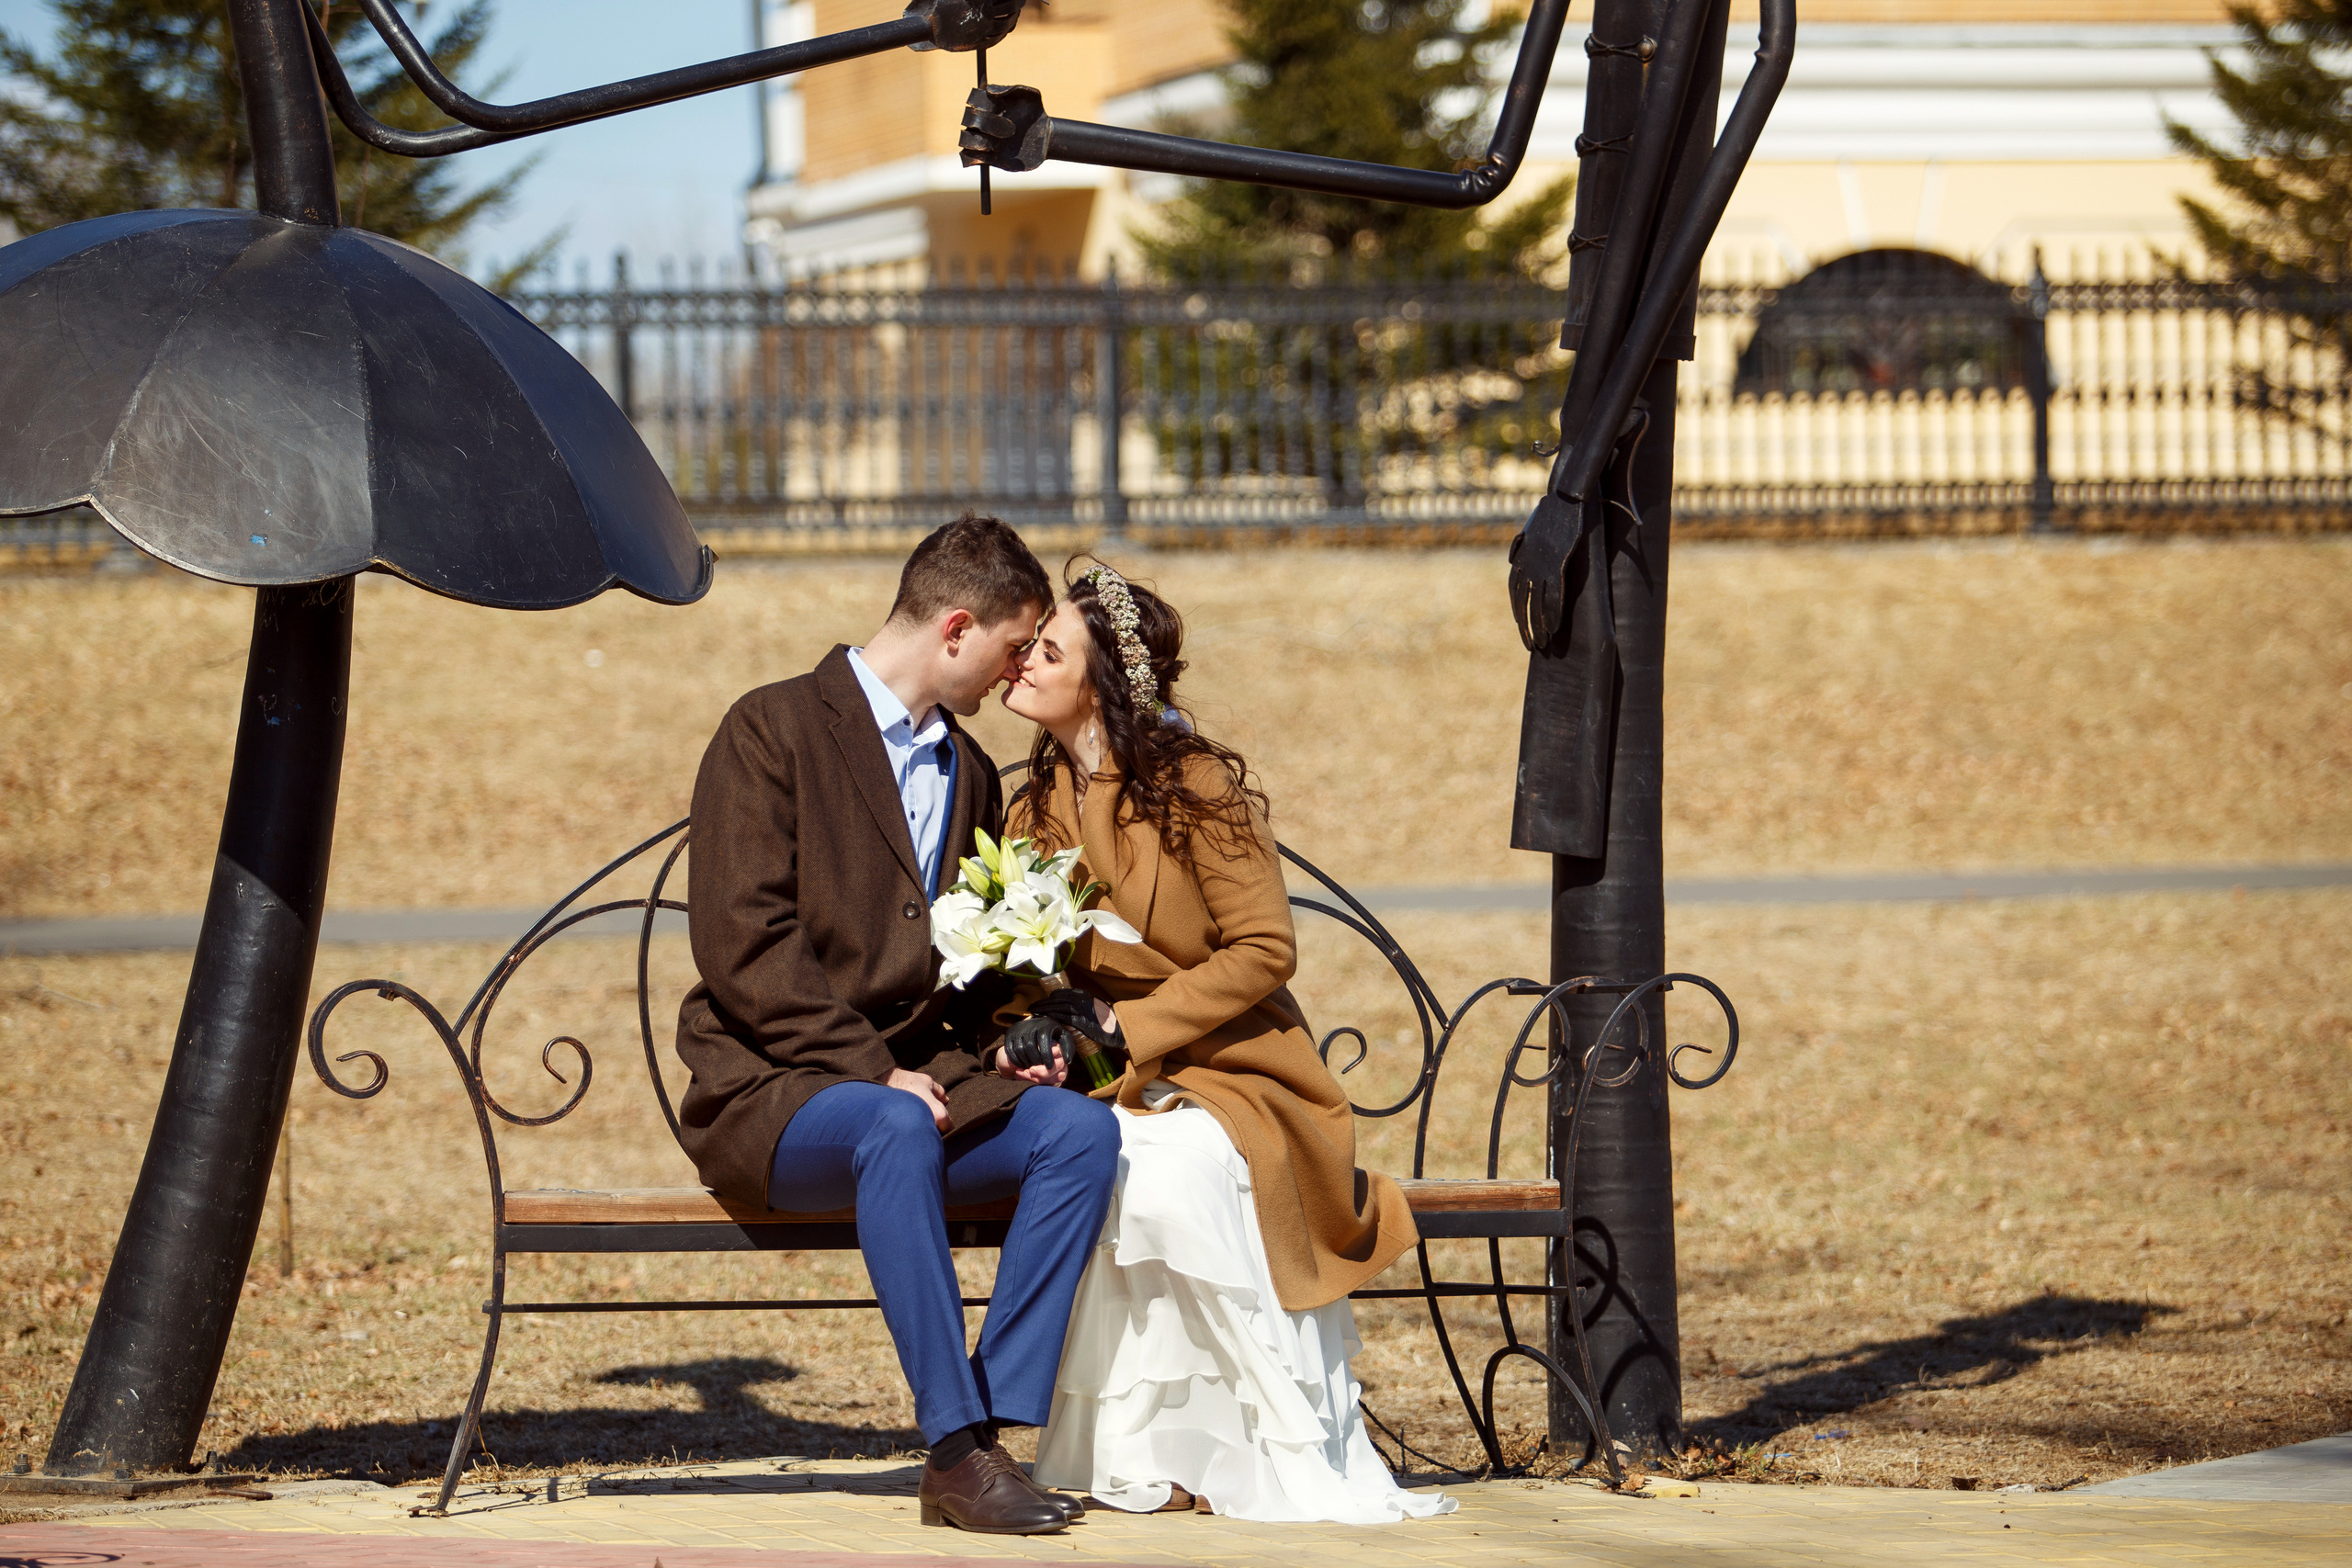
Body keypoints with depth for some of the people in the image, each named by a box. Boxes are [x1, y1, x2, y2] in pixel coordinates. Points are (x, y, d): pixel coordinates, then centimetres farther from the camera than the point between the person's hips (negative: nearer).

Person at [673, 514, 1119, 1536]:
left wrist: (1008, 1041, 5)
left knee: (1081, 1127, -21)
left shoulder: (969, 773, 20)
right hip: (772, 1088, -7)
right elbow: (741, 944, -14)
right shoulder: (775, 731, -4)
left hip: (918, 1080, 7)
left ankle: (995, 1425, -26)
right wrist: (873, 1073, -20)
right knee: (895, 1130, -39)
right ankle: (956, 1446, -39)